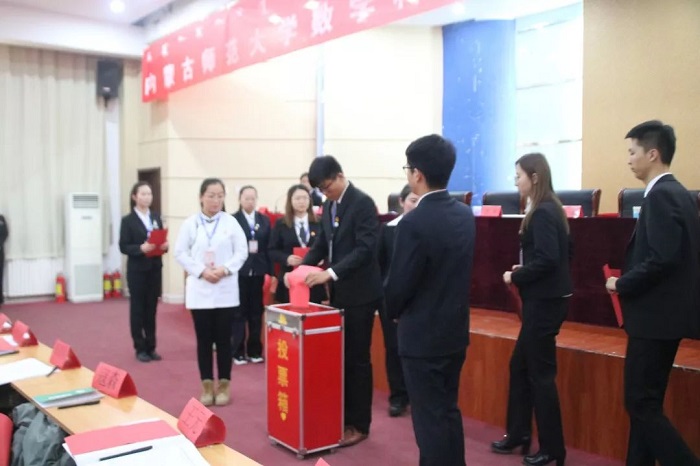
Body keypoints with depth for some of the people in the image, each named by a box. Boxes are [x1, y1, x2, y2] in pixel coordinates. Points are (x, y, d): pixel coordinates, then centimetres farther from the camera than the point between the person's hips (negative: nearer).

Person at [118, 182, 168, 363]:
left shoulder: (156, 217, 10)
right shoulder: (128, 220, -5)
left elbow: (162, 240, 11)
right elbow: (123, 247, -8)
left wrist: (164, 246, -11)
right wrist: (141, 248, -24)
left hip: (155, 269, 4)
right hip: (137, 270, -4)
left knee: (152, 308, 10)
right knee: (137, 309, 4)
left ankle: (151, 347, 19)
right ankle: (140, 348, 12)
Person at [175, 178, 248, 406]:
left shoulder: (231, 222, 0)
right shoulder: (190, 223, 1)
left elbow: (242, 251, 0)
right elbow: (180, 253, 0)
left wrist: (225, 269, -15)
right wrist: (201, 271, -12)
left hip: (226, 289, 0)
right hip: (200, 289, 0)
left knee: (224, 339, 5)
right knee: (204, 339, 6)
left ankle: (224, 385, 16)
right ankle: (207, 385, 17)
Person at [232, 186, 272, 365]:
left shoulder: (264, 220, 9)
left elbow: (269, 247, 4)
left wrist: (271, 271, -1)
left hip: (258, 271, 3)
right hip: (239, 271, -3)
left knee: (256, 311, 9)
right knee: (239, 312, 4)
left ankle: (254, 350, 19)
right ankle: (238, 351, 12)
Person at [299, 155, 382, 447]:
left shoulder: (362, 203, -15)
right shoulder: (329, 206, 10)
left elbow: (365, 249, -22)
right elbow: (321, 244, 14)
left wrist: (330, 273, -29)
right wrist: (302, 268, -3)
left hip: (359, 294, -8)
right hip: (339, 292, 8)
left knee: (357, 358, 1)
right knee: (339, 357, 14)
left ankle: (359, 424, 13)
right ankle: (342, 416, 26)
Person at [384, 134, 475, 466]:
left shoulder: (414, 223, -22)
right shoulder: (465, 215, 2)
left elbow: (398, 286, -16)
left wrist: (393, 312, 4)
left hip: (422, 336, -8)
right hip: (455, 330, 8)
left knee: (430, 419, 4)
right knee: (448, 412, 20)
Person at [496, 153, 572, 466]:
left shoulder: (542, 212, -18)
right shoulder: (549, 209, 12)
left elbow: (547, 259, -26)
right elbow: (557, 255, 16)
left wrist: (516, 277, -12)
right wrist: (522, 271, 8)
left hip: (545, 302, -10)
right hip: (543, 299, 10)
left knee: (541, 373, 1)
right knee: (520, 366, 17)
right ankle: (518, 434, 29)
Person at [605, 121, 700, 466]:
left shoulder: (661, 195, -17)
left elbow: (663, 259, -26)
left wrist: (622, 284, -13)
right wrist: (629, 282, 10)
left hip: (655, 316, -10)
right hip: (663, 314, 10)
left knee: (640, 403, -2)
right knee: (646, 400, 15)